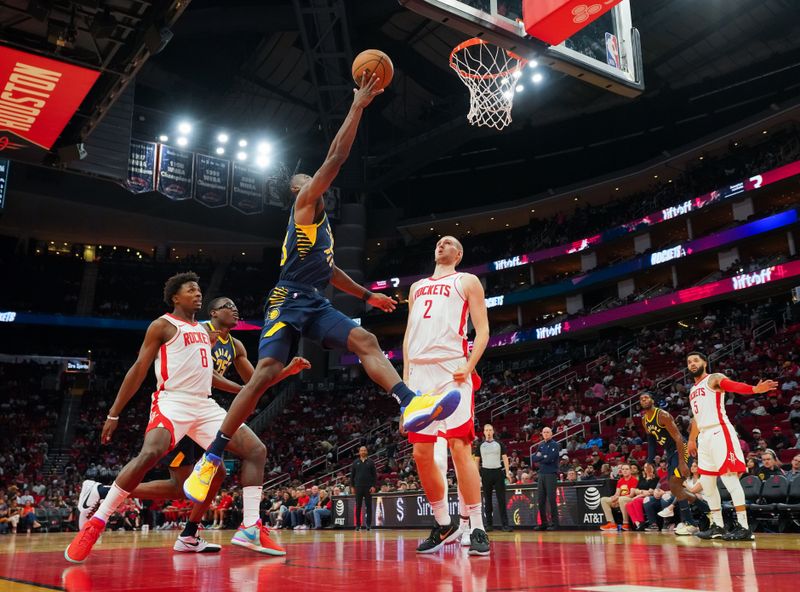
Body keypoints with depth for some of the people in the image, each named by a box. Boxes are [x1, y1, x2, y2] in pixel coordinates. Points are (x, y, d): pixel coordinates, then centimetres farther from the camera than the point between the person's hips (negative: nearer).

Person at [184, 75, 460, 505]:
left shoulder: (318, 221, 26)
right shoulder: (305, 205, 2)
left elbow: (328, 270, 36)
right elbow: (336, 158, -8)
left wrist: (367, 295, 35)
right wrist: (358, 106, -4)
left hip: (315, 305, 8)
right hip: (289, 302, -8)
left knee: (365, 341, -12)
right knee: (265, 374, -17)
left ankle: (411, 406, -32)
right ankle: (210, 458, -9)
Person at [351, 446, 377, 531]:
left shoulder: (370, 462, 4)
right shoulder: (355, 462, 8)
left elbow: (375, 475, 1)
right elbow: (352, 475, 10)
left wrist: (373, 486, -7)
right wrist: (352, 486, 3)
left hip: (368, 487, -1)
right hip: (358, 487, 1)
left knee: (369, 506, 1)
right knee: (358, 506, 3)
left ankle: (368, 524, 6)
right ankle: (358, 524, 9)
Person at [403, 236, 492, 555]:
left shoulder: (467, 281, 10)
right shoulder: (417, 287, 26)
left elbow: (483, 329, 2)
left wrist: (469, 366, -13)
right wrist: (405, 374, 14)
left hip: (451, 371, -5)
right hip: (419, 372, 5)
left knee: (460, 447, -11)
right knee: (421, 454, 3)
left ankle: (477, 529, -4)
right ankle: (444, 525, 17)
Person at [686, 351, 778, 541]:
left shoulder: (714, 379, -1)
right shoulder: (693, 391, 22)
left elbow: (735, 385, -22)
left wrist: (755, 389, -41)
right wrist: (691, 440, 30)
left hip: (719, 432, -9)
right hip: (704, 436, 9)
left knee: (729, 477, -12)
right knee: (706, 482, 8)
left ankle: (743, 527, -10)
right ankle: (718, 526, 16)